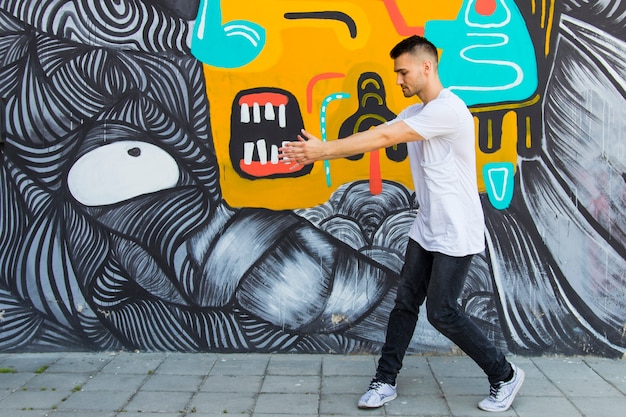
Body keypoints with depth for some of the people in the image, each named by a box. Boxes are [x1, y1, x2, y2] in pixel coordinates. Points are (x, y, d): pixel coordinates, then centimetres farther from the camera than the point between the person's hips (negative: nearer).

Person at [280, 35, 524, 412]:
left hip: (457, 234, -8)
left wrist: (324, 149, -20)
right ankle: (386, 381, 20)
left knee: (442, 313, -2)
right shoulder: (414, 114, 10)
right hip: (426, 230, 8)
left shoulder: (448, 109, -20)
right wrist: (317, 153, -7)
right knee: (406, 303, 9)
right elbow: (375, 137, 3)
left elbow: (383, 138, -24)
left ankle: (504, 376, 18)